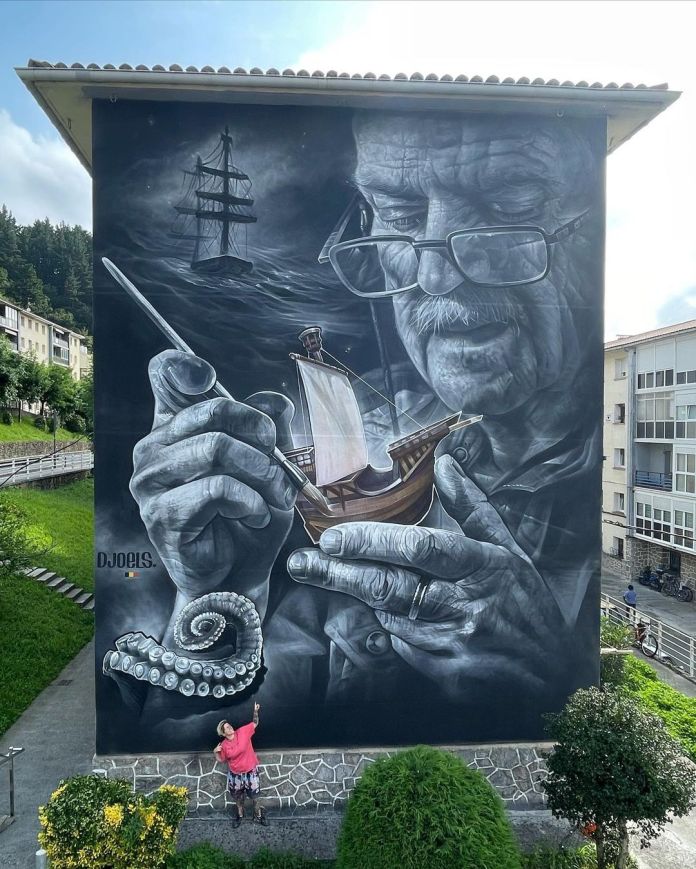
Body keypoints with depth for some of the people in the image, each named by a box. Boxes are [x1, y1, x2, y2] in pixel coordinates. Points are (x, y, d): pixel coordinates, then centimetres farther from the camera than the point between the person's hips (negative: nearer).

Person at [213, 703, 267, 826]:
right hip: (235, 774, 1)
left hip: (250, 772, -1)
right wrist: (215, 752, -18)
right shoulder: (224, 745, -14)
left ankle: (258, 816, 37)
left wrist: (255, 711, -17)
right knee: (237, 798, 22)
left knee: (254, 797, 15)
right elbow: (221, 760, 0)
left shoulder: (243, 732, -17)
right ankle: (239, 815, 49)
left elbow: (255, 724, -7)